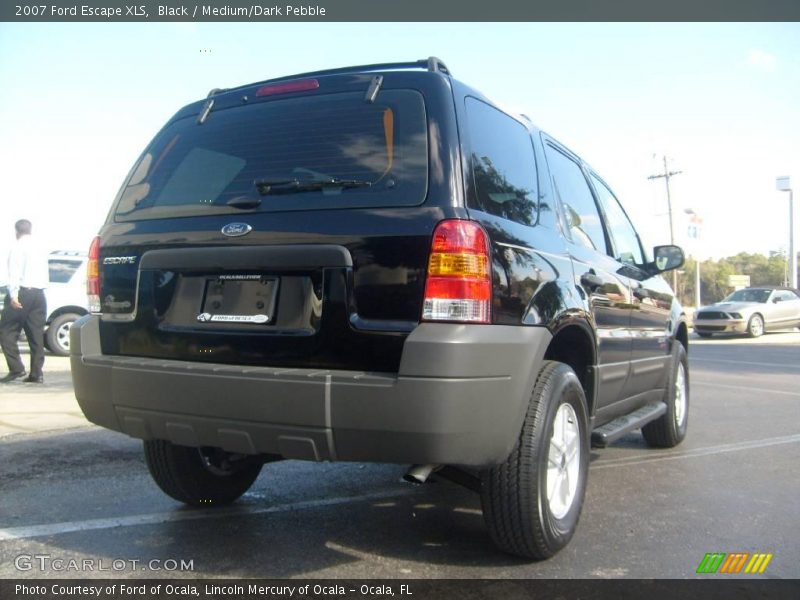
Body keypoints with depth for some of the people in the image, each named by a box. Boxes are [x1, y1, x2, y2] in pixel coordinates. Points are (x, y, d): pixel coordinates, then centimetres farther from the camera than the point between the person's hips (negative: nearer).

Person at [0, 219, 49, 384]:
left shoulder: (18, 246, -3)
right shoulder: (40, 249, 18)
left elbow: (14, 272, -14)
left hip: (22, 292, -6)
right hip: (39, 293, 7)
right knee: (36, 334, 6)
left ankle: (16, 368, -10)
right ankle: (36, 374, 5)